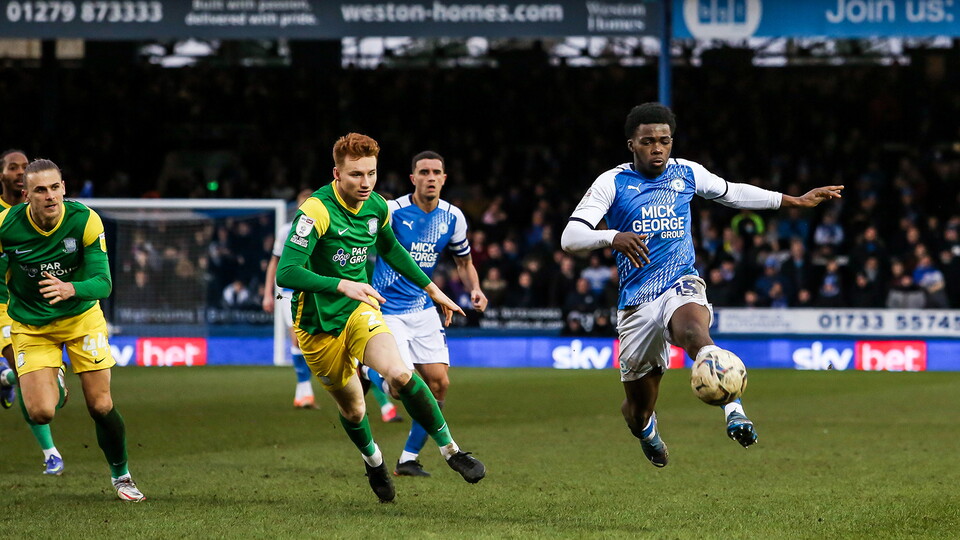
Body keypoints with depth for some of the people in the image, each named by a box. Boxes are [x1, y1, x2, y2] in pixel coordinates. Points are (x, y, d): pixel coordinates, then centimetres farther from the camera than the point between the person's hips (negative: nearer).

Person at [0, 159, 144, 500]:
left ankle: (121, 475, 22)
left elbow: (103, 283, -25)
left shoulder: (85, 221, -22)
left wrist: (71, 289, -44)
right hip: (30, 326, 0)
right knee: (40, 413, -15)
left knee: (101, 406, -4)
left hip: (81, 318, 0)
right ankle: (52, 385, 23)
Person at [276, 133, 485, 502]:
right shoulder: (316, 211, -23)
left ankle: (451, 451, -11)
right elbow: (286, 273, -30)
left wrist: (431, 289, 23)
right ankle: (373, 461, 42)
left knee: (399, 374, -24)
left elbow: (390, 249, 21)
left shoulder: (376, 207, -2)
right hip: (318, 322, -3)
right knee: (352, 408, 10)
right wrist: (342, 285, -41)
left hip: (361, 309, 3)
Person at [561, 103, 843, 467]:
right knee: (639, 409, 8)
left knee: (693, 331, -39)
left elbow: (731, 192, 27)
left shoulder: (686, 174, 8)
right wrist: (613, 238, -33)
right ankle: (645, 430, 46)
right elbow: (570, 237, -13)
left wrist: (795, 201, 29)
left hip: (682, 287, 0)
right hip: (637, 302, 0)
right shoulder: (612, 183, -3)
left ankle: (734, 413, -57)